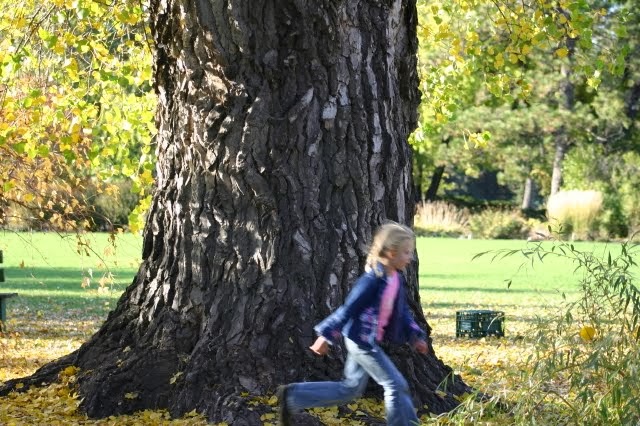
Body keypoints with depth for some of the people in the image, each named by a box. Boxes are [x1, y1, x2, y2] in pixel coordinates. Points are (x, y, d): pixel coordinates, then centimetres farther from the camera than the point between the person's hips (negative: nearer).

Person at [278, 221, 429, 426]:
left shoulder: (397, 280, 5)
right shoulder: (372, 280, -23)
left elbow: (402, 311, 17)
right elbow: (348, 309, -21)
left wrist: (416, 337, 10)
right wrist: (326, 336, -18)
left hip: (369, 341, 10)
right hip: (362, 340, -10)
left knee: (350, 389, 14)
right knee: (396, 385, -5)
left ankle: (292, 396, 16)